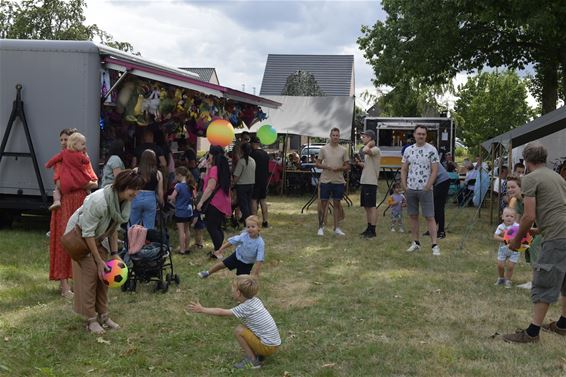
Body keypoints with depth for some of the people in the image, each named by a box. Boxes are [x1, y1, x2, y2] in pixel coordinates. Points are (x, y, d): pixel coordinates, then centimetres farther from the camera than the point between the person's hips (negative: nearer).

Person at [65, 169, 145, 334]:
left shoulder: (125, 202, -13)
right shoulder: (99, 201, -37)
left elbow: (114, 229, 0)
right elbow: (87, 233, -30)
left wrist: (114, 254, -5)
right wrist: (99, 261, -26)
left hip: (97, 237, 7)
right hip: (79, 235, -7)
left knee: (104, 274, 5)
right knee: (90, 274, -9)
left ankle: (103, 316, 15)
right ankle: (91, 319, 0)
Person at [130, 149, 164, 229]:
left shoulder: (136, 170, -3)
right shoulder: (158, 174, -1)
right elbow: (160, 191, 4)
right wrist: (161, 202, 20)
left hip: (136, 198, 0)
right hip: (151, 199, 0)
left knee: (134, 227, 13)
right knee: (149, 228, 8)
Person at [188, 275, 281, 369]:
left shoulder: (245, 308, -18)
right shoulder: (256, 301, 3)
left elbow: (221, 313, -14)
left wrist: (202, 309, -7)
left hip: (268, 347, -8)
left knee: (239, 330, -8)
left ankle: (252, 361, 0)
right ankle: (259, 355, 15)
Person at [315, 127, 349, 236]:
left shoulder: (343, 150, 4)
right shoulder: (324, 149, 1)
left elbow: (346, 166, 7)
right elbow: (317, 164, 3)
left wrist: (339, 168, -13)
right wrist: (327, 167, -14)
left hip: (339, 181, 2)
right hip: (325, 180, -2)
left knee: (337, 204, 7)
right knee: (323, 203, 1)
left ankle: (336, 228, 15)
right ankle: (321, 227, 10)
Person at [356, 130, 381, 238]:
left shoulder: (375, 150, -12)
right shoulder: (368, 150, 19)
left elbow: (365, 151, -33)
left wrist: (369, 144, -15)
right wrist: (360, 163, 11)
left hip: (371, 182, -10)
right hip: (364, 181, 10)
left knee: (372, 206, -7)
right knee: (367, 206, 13)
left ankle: (372, 230, -5)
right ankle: (369, 228, 20)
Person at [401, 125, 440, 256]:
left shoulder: (431, 150, -5)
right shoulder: (408, 150, 7)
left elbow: (434, 170, -7)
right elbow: (404, 169, 11)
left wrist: (428, 186, -12)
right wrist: (404, 186, 2)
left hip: (425, 189, -4)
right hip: (410, 188, 4)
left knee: (429, 216, -5)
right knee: (413, 216, 9)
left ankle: (434, 245, -5)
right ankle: (416, 243, 18)